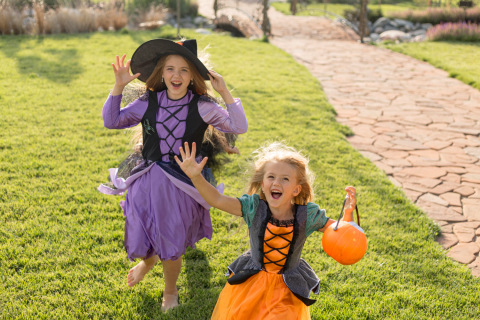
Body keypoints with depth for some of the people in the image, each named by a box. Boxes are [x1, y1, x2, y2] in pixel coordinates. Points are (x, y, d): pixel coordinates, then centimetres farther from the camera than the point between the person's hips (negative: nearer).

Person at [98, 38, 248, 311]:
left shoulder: (202, 106, -7)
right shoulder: (148, 103, -1)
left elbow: (239, 127, -12)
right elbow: (112, 121, 5)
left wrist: (225, 93, -20)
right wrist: (119, 86, -6)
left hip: (182, 184, -2)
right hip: (147, 183, 2)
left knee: (171, 249, 9)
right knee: (144, 241, 15)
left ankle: (171, 293, 40)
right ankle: (149, 259, 55)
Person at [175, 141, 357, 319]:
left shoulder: (307, 214, -18)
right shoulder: (254, 207, -18)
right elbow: (217, 200, -19)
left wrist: (347, 214, -24)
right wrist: (195, 177, -30)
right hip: (251, 280, 1)